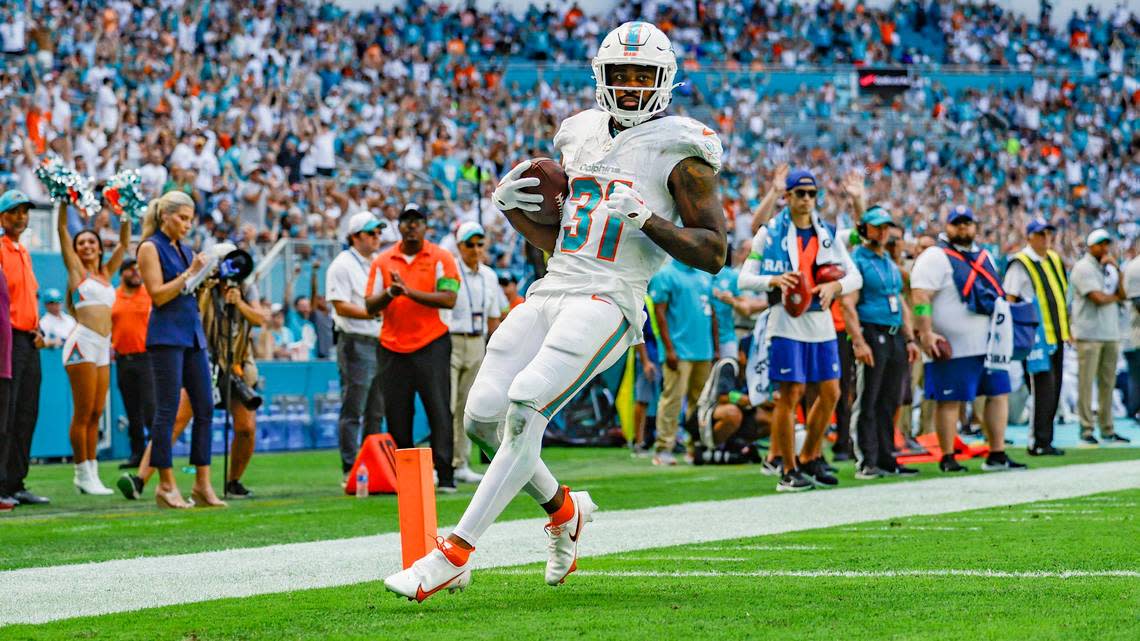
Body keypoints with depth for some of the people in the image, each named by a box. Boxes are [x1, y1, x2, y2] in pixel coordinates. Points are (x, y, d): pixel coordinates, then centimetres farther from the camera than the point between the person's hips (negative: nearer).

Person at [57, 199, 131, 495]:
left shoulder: (105, 273, 19)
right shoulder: (76, 270, 6)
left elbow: (123, 245, 25)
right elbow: (62, 229, 1)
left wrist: (124, 217, 18)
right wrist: (64, 203, -2)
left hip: (103, 347, 6)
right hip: (83, 342, -6)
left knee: (96, 414, 6)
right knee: (83, 413, -6)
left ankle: (91, 474, 9)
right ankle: (83, 474, -4)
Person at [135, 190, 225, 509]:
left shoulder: (186, 250, 17)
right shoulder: (151, 248, -4)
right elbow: (158, 295, -12)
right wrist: (190, 273, -15)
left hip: (193, 334, 8)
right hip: (166, 335, -8)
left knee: (205, 408, 3)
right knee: (168, 410, -6)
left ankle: (203, 484, 6)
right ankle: (166, 485, -2)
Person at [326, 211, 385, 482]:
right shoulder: (342, 265, -6)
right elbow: (341, 306, -14)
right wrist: (372, 313, -21)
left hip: (381, 342, 8)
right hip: (356, 343, -8)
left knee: (376, 411, 10)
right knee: (353, 411, -7)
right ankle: (350, 470, -5)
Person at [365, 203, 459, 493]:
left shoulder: (441, 258, 2)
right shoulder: (382, 260, 10)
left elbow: (449, 299, -10)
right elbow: (370, 306, 6)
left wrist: (410, 292, -18)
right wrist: (389, 293, -14)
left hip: (432, 346, -3)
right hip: (393, 347, 3)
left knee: (439, 411, -9)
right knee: (396, 416, 2)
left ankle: (445, 476, -11)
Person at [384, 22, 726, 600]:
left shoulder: (681, 150, -2)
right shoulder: (581, 135, 18)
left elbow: (713, 253, -5)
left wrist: (647, 218, -17)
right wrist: (508, 205, 8)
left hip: (608, 300, -7)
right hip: (552, 288, 7)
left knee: (524, 408, -22)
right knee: (483, 415, -3)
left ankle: (455, 553, -19)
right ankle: (563, 509, 24)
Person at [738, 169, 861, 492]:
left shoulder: (827, 234, 11)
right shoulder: (770, 233, -1)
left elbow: (855, 276, 12)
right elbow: (745, 278, -1)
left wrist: (834, 286, -10)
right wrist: (774, 280, -20)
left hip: (821, 323, 5)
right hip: (787, 322, -5)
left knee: (830, 393, 5)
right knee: (790, 395, -6)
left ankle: (809, 459, 21)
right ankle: (789, 471, 1)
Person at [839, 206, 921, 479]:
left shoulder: (890, 263, 21)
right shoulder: (856, 260, -4)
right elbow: (848, 304, -12)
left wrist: (909, 339, 16)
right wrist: (859, 342, -21)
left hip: (895, 338, 8)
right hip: (871, 334, -8)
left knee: (889, 403, 9)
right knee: (866, 403, -7)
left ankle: (886, 459, 13)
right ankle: (866, 462, -7)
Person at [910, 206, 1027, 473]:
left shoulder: (984, 257, 18)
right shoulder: (935, 258, -7)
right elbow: (920, 297, -15)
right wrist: (926, 333, -24)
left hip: (988, 343, 8)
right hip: (953, 347, -8)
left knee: (999, 393, 6)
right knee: (950, 400, -4)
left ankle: (997, 455, 12)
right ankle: (947, 458, 3)